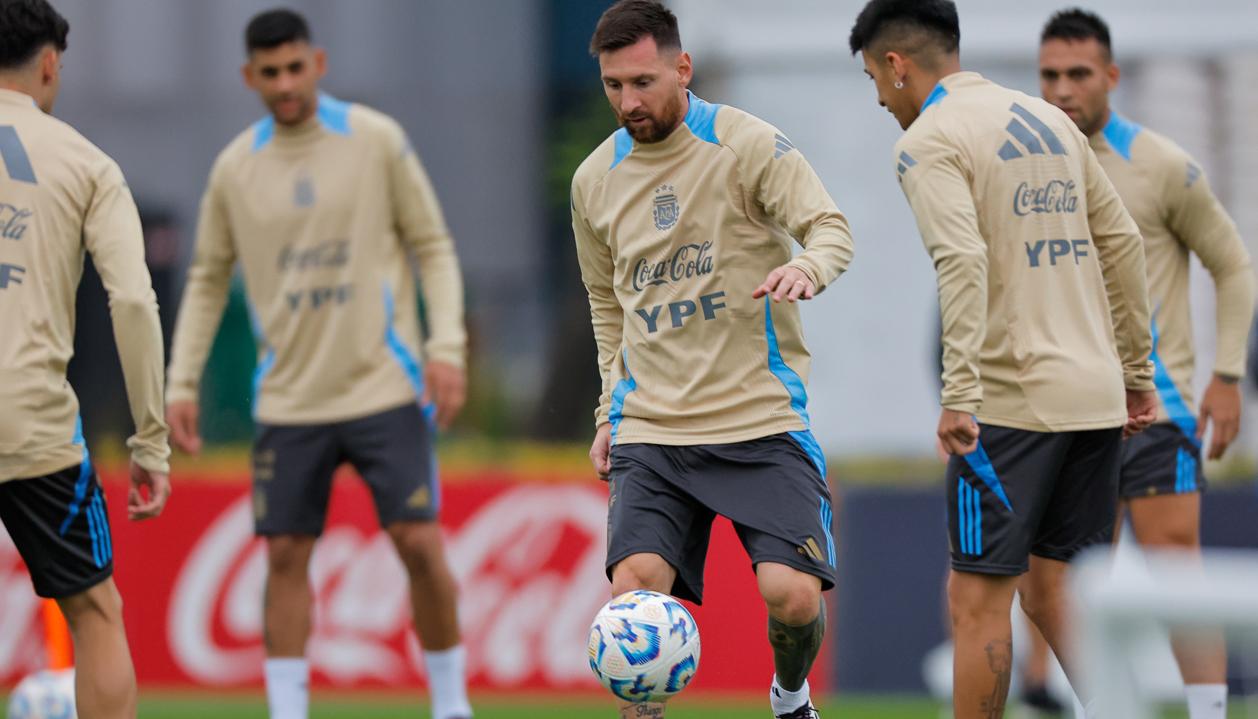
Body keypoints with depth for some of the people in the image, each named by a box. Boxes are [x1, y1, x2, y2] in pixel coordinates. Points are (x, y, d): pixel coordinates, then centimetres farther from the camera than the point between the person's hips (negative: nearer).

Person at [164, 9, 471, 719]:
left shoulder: (376, 140, -2)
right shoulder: (235, 169, 5)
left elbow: (434, 247, 1)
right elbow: (208, 279, 14)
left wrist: (447, 348, -10)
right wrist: (182, 381, 7)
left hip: (384, 386, -2)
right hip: (289, 398, 2)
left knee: (419, 541, -8)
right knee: (286, 556, -1)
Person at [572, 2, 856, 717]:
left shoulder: (748, 144, -5)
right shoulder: (596, 180, 9)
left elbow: (831, 229, -14)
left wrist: (805, 267, -37)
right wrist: (612, 411, 16)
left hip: (761, 418, -3)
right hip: (650, 430, 3)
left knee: (791, 594, -14)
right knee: (635, 588, -19)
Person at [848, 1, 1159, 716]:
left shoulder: (929, 140, -7)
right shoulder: (1048, 120, 16)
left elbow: (962, 263, -21)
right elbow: (1123, 243, 16)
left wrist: (959, 395, -25)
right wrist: (1139, 373, 20)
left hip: (1011, 399, -7)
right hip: (1098, 395, 7)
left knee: (979, 600, -1)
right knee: (1052, 591, 14)